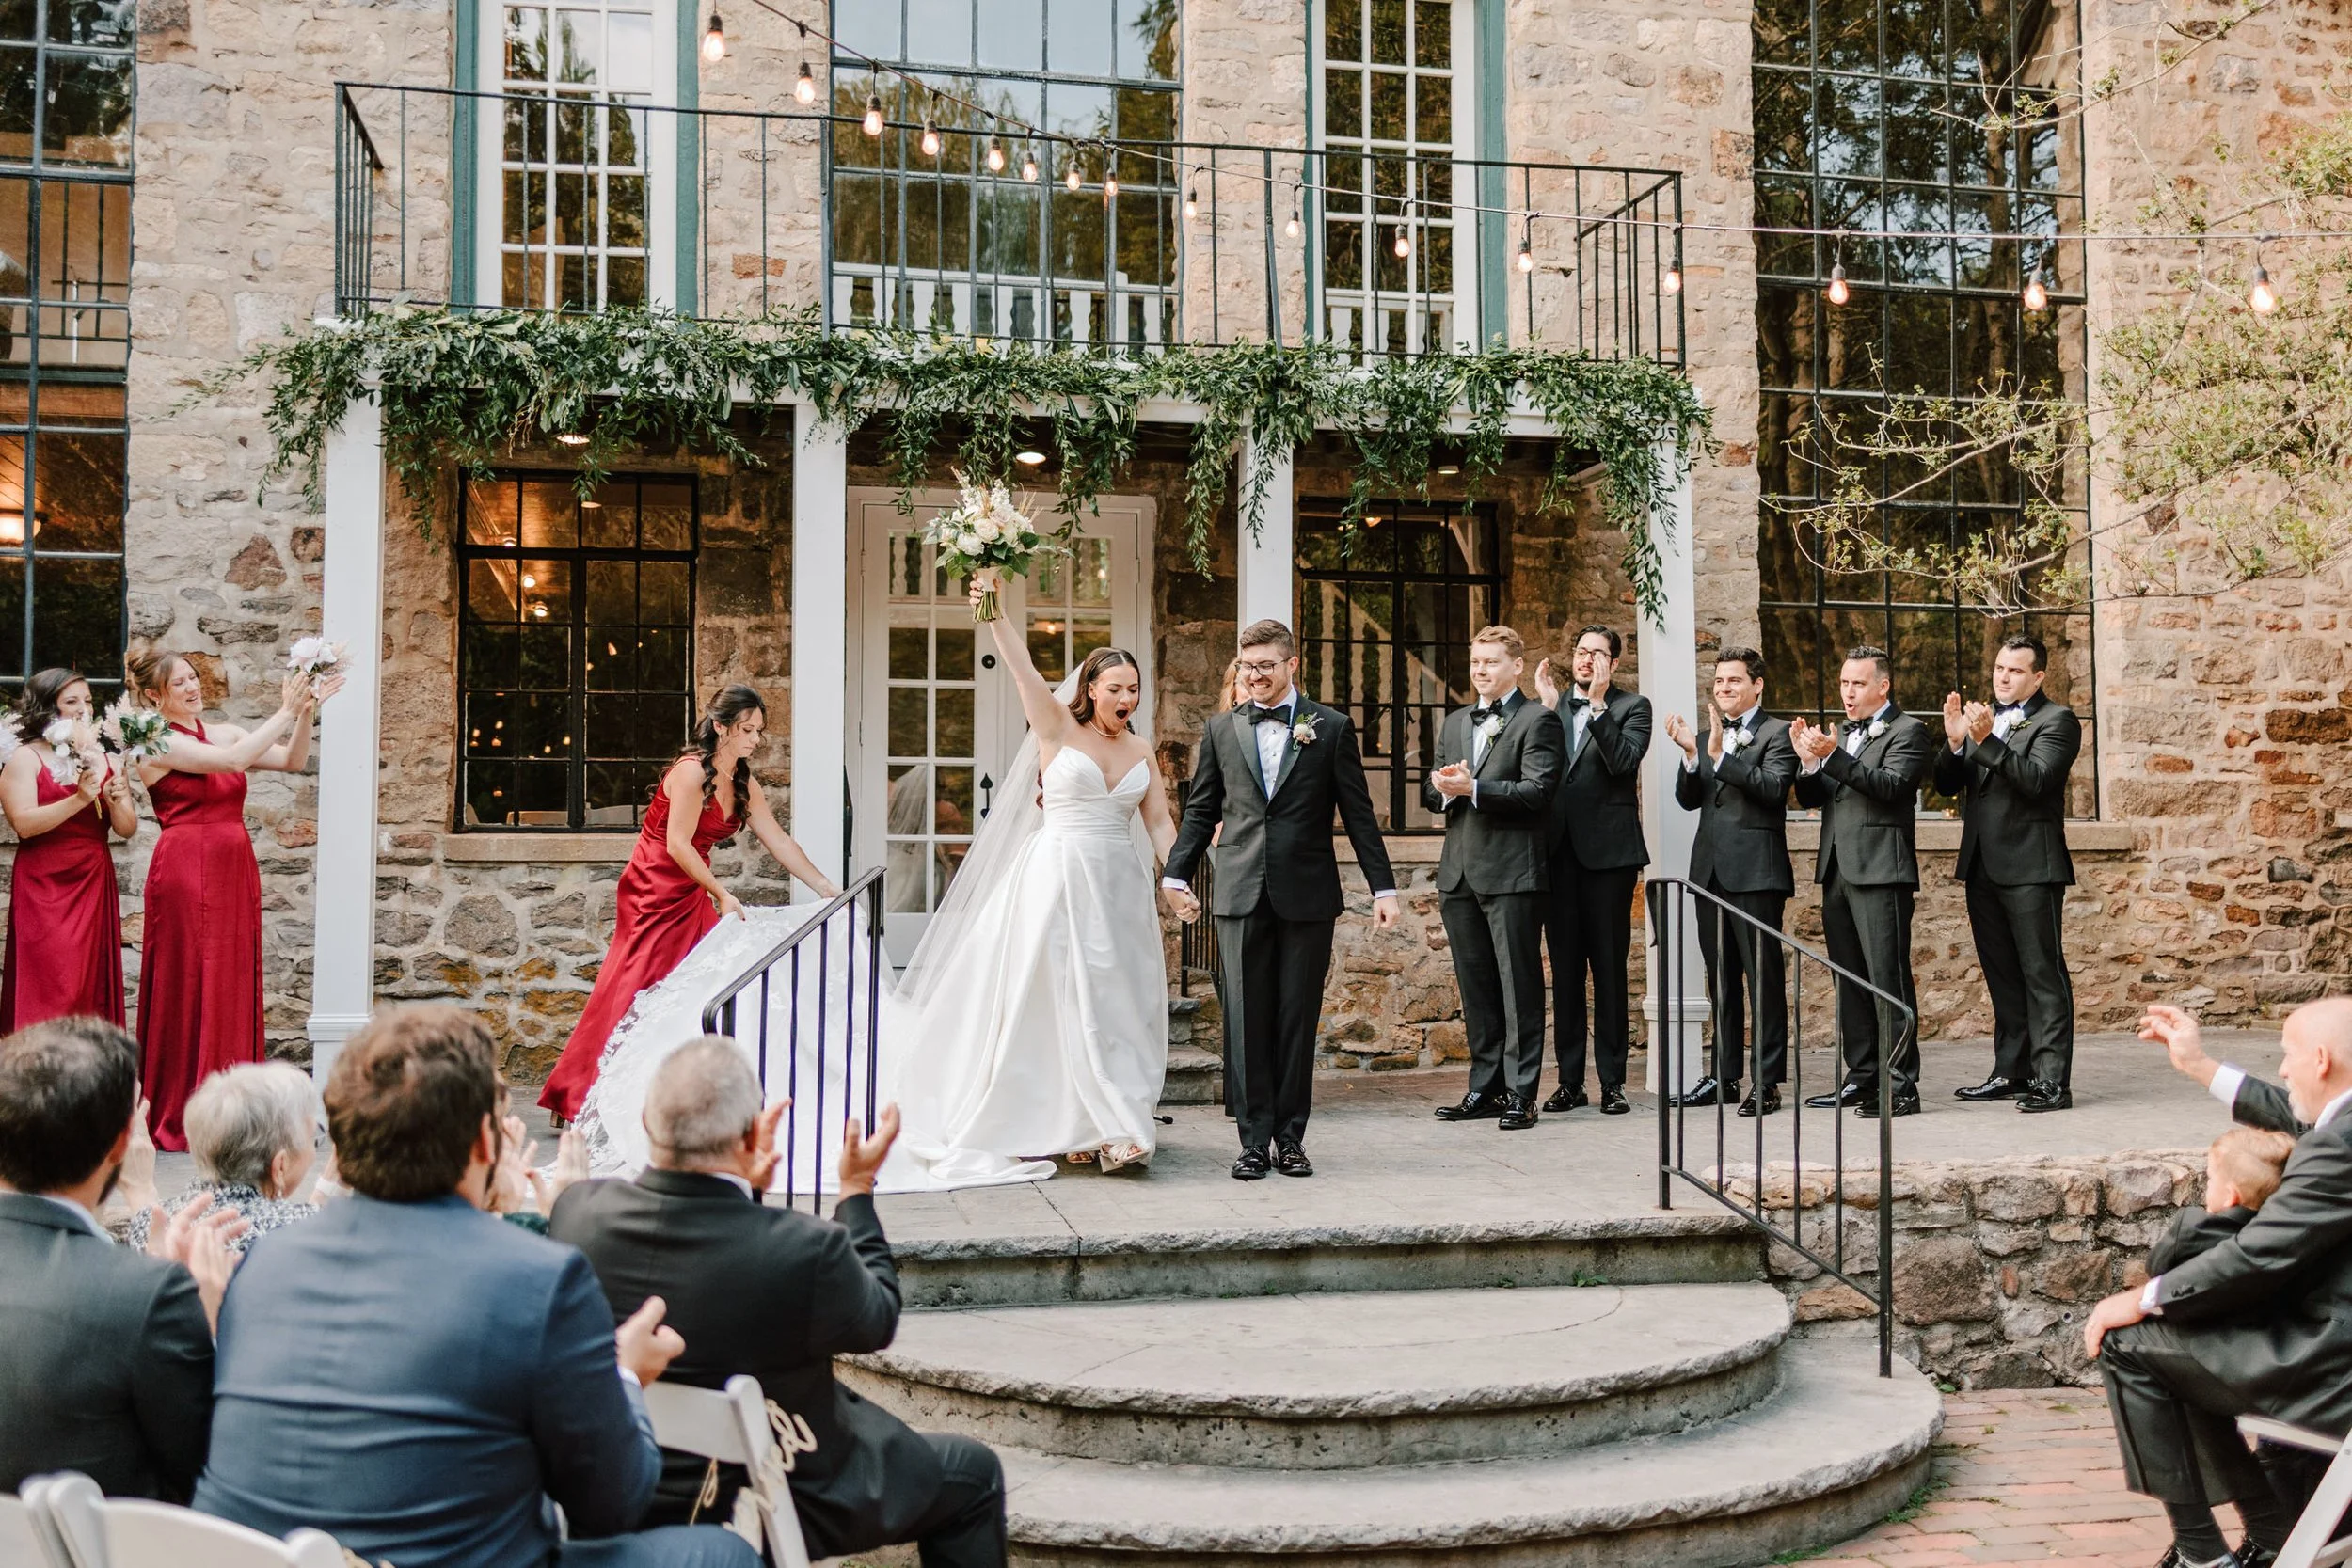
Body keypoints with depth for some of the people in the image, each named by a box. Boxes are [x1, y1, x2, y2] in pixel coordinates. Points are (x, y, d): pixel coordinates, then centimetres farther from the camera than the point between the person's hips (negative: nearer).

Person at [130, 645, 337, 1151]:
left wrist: (306, 711, -6)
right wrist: (286, 712, -15)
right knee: (189, 988, -3)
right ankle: (178, 1119, 4)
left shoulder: (222, 732, 14)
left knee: (233, 987, 7)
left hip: (234, 872, 7)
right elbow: (234, 760, -19)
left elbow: (292, 760, 7)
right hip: (185, 871, -7)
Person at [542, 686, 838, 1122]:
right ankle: (579, 1097, 1)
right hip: (654, 892, -8)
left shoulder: (742, 784, 7)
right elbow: (678, 845, -21)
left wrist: (825, 888, 3)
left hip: (691, 896, 8)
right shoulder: (692, 772, -18)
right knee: (639, 995, -7)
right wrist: (721, 896, -23)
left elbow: (778, 841, 8)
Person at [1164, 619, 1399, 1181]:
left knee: (1298, 1021, 4)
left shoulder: (1331, 728, 4)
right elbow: (1200, 811, 13)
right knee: (1247, 1022, 2)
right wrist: (1177, 874, 3)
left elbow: (1358, 813, 4)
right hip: (1241, 896, 1)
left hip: (1307, 896, -1)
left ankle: (1290, 1137, 14)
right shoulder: (1220, 729, 10)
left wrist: (1383, 886, 1)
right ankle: (1254, 1140, 8)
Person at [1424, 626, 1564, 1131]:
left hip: (1512, 871, -7)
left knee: (1519, 984, -3)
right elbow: (1431, 793, 18)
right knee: (1475, 987, 11)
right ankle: (1485, 1089, 18)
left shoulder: (1537, 720, -2)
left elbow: (1538, 791, -13)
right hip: (1460, 872, 7)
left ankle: (1520, 1094, 1)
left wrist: (1474, 789, -20)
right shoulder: (1454, 723, 20)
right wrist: (1442, 787, -6)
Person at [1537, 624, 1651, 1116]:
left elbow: (1624, 761, -14)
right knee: (1565, 969, 6)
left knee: (1609, 967, 0)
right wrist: (1546, 708, -6)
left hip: (1607, 851, -4)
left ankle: (1612, 1081, 5)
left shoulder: (1631, 707, 4)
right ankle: (1570, 1080, 12)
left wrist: (1597, 703, -15)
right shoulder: (1553, 708, 14)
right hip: (1559, 852, 4)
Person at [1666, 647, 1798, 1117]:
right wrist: (1691, 755, -8)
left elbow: (1774, 787, -18)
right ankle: (1725, 1077, 20)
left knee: (1763, 976, -4)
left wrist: (1721, 754, -24)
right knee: (1721, 977, 12)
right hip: (1711, 867, 7)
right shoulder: (1708, 734, 17)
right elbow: (1689, 799, 9)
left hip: (1755, 870, -7)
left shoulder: (1777, 733, -2)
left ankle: (1768, 1082, -2)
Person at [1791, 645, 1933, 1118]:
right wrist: (1809, 762, -5)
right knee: (1850, 979, 11)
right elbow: (1810, 798, 14)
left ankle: (1900, 1084, -7)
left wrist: (1833, 756, -25)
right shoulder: (1843, 735, 20)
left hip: (1880, 870, -8)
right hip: (1837, 871, 8)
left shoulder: (1907, 731, -2)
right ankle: (1861, 1077, 18)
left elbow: (1890, 785, -18)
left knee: (1889, 978, -9)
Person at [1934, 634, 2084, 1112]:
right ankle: (2011, 1072, 21)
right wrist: (1955, 742, -9)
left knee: (2042, 973, -6)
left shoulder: (2056, 720, -3)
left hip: (2031, 867, -7)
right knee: (2002, 978, 13)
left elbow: (2036, 778, -18)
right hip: (1983, 866, 7)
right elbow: (1948, 784, 8)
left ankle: (2051, 1081, -6)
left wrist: (1987, 740, -27)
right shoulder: (1979, 718, 16)